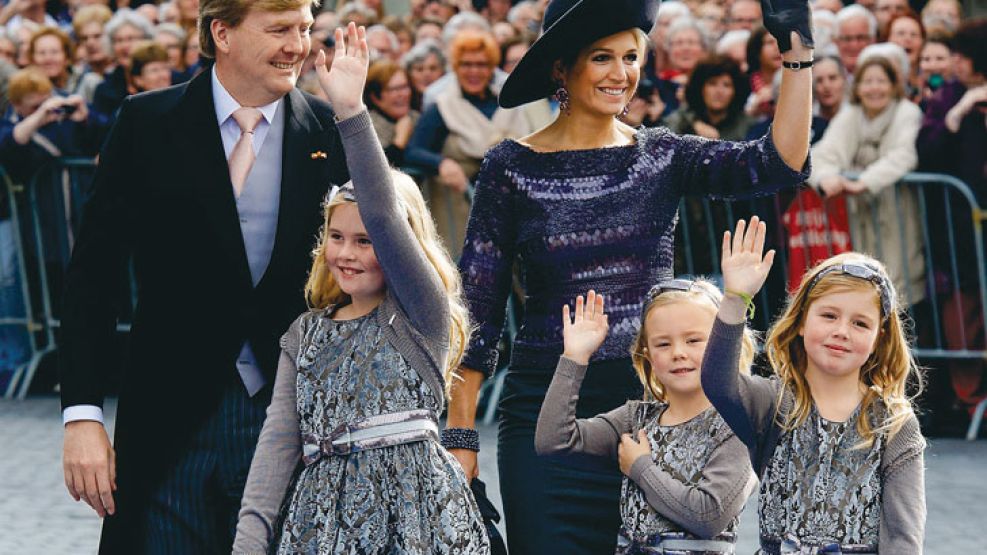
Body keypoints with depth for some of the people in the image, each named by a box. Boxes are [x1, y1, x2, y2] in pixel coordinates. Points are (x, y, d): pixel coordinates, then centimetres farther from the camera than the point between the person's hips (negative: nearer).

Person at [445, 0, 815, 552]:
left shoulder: (663, 156, 6)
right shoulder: (512, 167, 0)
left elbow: (779, 164, -10)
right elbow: (477, 313, 0)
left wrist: (798, 55, -18)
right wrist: (461, 436, -4)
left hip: (658, 403, 2)